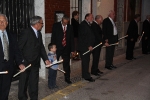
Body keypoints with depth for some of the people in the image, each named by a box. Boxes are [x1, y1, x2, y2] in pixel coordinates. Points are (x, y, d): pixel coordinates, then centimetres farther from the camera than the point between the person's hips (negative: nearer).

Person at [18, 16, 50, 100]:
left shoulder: (39, 34, 11)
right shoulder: (26, 32, -13)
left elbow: (41, 47, 12)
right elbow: (19, 48, -14)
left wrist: (46, 59, 2)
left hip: (35, 63, 6)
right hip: (26, 63, -6)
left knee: (34, 82, 13)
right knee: (24, 82, 7)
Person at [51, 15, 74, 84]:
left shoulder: (70, 27, 5)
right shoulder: (56, 25, -2)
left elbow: (71, 39, 8)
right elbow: (53, 37, -3)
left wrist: (72, 50, 5)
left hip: (66, 48, 2)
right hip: (57, 48, -2)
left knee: (66, 64, 9)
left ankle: (67, 78, 21)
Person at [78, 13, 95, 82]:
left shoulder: (88, 25, 18)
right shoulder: (83, 25, -13)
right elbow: (84, 37, -19)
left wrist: (90, 45, 12)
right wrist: (89, 46, -19)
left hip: (88, 46, 9)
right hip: (84, 47, -9)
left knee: (86, 61, 13)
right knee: (85, 61, -5)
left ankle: (85, 75, 21)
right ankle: (86, 76, -1)